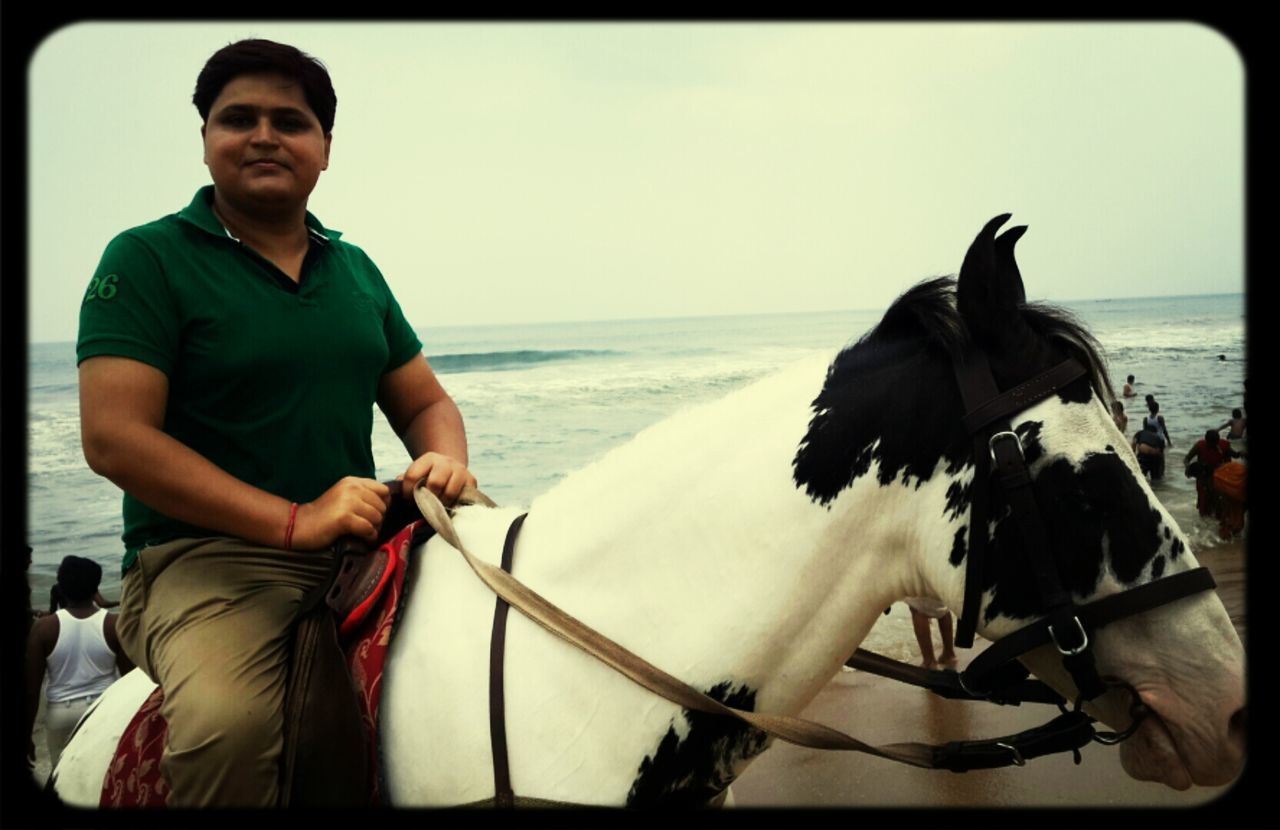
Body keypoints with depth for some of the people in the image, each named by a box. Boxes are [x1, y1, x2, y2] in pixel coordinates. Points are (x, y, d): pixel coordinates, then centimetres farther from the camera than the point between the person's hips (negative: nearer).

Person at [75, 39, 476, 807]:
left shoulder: (357, 270, 15)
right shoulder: (147, 260, -2)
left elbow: (426, 403, 19)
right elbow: (114, 437, -13)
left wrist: (445, 460, -7)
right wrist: (294, 520, -21)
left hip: (361, 544, 6)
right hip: (202, 558, -5)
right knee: (230, 725, -34)